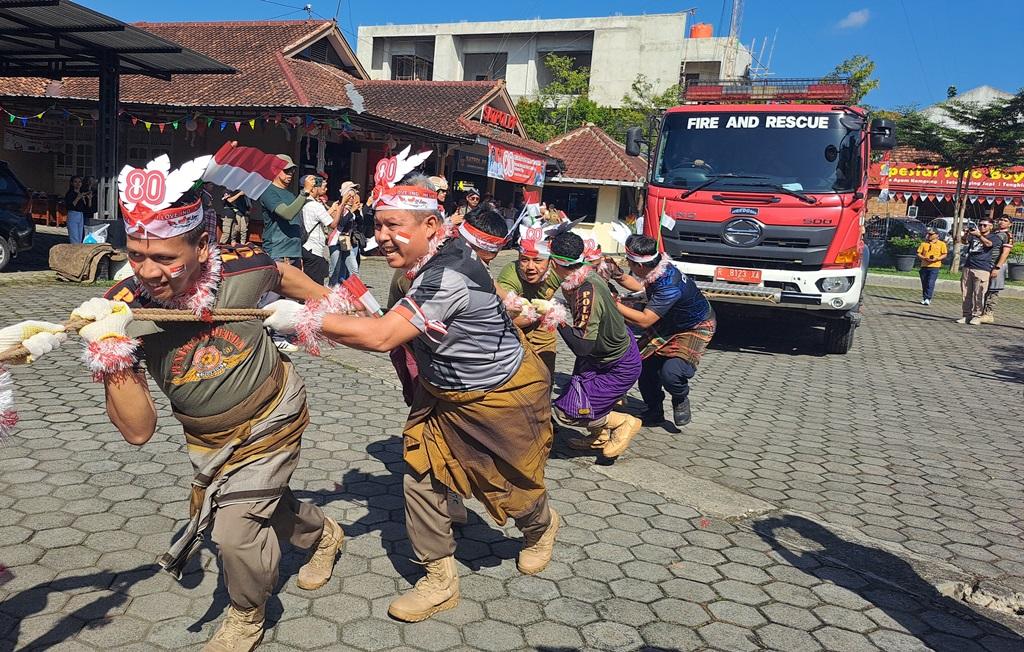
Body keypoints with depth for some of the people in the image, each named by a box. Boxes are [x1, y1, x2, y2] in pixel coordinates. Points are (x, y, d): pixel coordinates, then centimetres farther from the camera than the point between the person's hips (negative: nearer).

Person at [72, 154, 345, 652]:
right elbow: (138, 431, -26)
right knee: (266, 506, 22)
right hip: (206, 439, 3)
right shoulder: (122, 309, -26)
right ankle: (323, 534, 57)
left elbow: (283, 275, 0)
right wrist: (110, 355, -40)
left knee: (236, 527, -8)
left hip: (271, 421, -3)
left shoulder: (241, 269, -28)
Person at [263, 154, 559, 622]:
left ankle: (541, 526, 51)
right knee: (419, 477, 2)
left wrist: (305, 319, -36)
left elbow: (381, 336, -42)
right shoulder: (433, 260, -6)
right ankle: (440, 581, 18)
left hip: (502, 398, -8)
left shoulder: (448, 278, -36)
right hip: (443, 393, 8)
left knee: (512, 487, 14)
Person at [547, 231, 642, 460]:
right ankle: (600, 436, 36)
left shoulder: (587, 293, -35)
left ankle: (624, 423, 10)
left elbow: (582, 347, -32)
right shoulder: (586, 273, -11)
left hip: (620, 368, -9)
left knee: (567, 411, -7)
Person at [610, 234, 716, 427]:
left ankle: (680, 399, 8)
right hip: (667, 323, 8)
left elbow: (644, 320, -37)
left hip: (695, 327, -8)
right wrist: (619, 277, -7)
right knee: (644, 362, -5)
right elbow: (640, 286, 10)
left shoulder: (669, 284, -39)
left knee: (670, 373, -27)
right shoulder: (655, 267, -14)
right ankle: (655, 411, 17)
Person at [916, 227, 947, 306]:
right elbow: (918, 254, 8)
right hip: (924, 266, 3)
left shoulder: (941, 244, 5)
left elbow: (944, 255, 3)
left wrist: (936, 259, -13)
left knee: (930, 283, -13)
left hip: (935, 267, -3)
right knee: (924, 283, 8)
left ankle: (928, 299, -14)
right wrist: (925, 258, -11)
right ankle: (924, 298, 17)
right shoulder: (923, 244, 11)